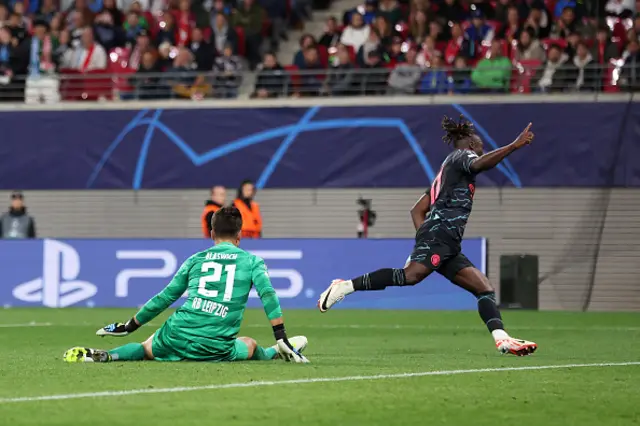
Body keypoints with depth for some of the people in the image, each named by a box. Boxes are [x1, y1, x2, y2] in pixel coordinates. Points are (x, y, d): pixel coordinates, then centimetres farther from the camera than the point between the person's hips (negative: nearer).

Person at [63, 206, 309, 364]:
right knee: (250, 346, 29)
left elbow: (164, 298, 17)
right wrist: (281, 338, -5)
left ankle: (104, 356, -3)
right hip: (215, 348, -1)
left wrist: (130, 326, 25)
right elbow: (268, 295, -4)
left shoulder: (195, 260, 15)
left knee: (145, 349, 21)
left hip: (177, 335, 1)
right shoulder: (251, 261, 10)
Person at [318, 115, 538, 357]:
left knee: (485, 289, 3)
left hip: (448, 247, 10)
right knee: (411, 275, -27)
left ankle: (502, 339, -10)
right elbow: (479, 164, -16)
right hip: (440, 231, -10)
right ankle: (345, 286, -24)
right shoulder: (461, 155, 10)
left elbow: (417, 209, 29)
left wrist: (424, 240, 19)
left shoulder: (445, 173, 33)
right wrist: (514, 146, -21)